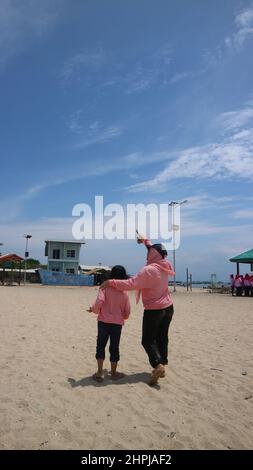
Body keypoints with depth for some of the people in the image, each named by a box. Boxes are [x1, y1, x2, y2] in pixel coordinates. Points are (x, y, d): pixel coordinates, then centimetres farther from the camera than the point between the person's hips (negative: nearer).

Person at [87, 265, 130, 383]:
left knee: (100, 345, 12)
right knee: (114, 348, 12)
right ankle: (113, 372, 23)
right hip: (117, 323, 1)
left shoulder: (105, 288, -8)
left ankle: (99, 372, 11)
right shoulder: (124, 293, -1)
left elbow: (99, 302, -22)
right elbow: (127, 311, 3)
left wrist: (93, 309, -1)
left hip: (103, 321, -1)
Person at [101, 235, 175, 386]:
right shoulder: (165, 265, -2)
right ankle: (162, 365, 22)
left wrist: (111, 282, -18)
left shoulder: (148, 270, -24)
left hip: (153, 311, -7)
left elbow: (130, 284, -27)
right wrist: (145, 241, 26)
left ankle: (158, 365, -15)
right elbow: (157, 251, 18)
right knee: (162, 338, 16)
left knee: (148, 340, 2)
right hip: (168, 308, 7)